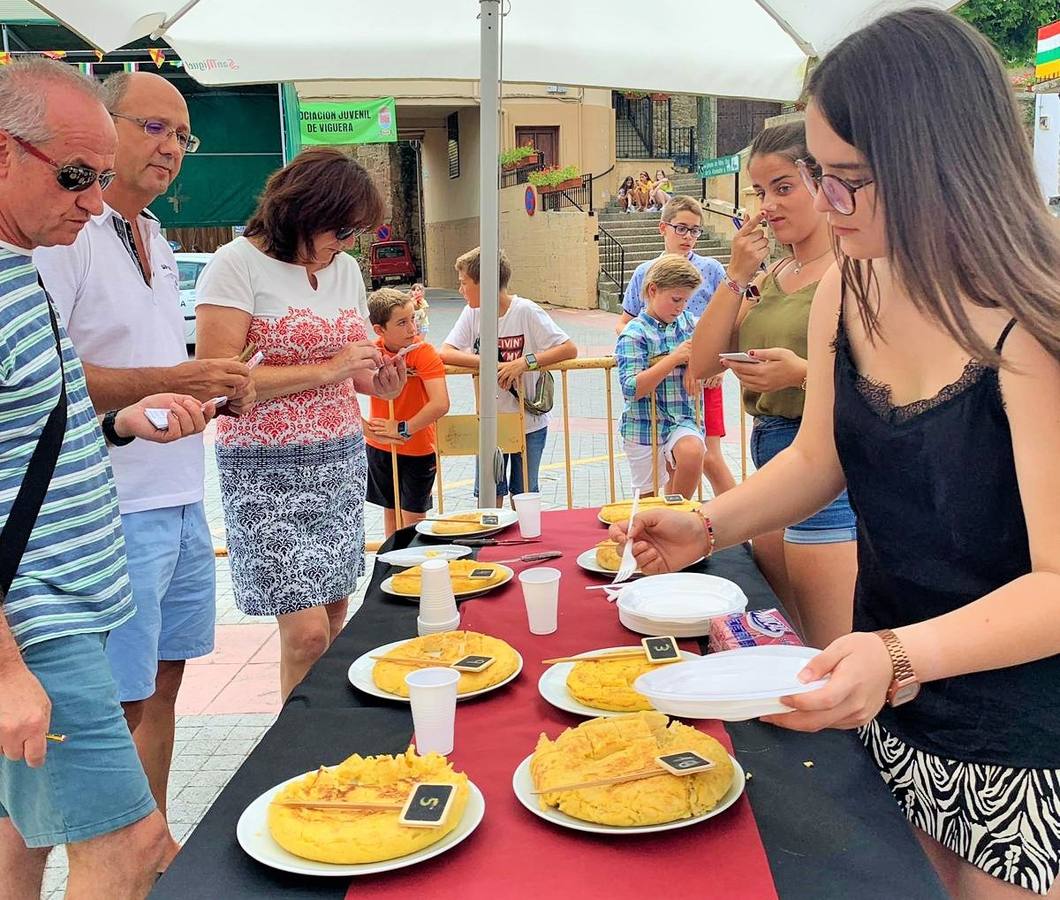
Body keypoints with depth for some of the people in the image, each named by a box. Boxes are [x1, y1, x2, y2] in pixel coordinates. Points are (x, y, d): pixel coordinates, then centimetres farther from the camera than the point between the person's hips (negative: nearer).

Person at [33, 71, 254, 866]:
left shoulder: (155, 240, 17)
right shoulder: (65, 233, -12)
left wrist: (217, 387, 7)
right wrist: (171, 381, -23)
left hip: (182, 501, 9)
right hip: (118, 511, -9)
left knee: (162, 682, 16)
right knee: (120, 705, -1)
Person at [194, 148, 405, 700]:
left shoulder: (345, 268, 12)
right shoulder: (237, 265, -10)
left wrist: (379, 382, -1)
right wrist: (325, 370, -19)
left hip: (342, 461, 7)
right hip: (268, 471, -6)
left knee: (333, 617, 9)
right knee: (308, 632, -9)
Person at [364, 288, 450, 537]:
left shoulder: (424, 353, -20)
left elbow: (440, 405, -32)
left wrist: (403, 428, -23)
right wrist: (371, 431, -23)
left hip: (418, 448, -4)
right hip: (380, 448, 4)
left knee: (413, 517, 3)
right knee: (390, 510, 19)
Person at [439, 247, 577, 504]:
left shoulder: (526, 311, -15)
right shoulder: (472, 313, -3)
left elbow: (570, 349, -19)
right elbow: (444, 353, -14)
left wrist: (526, 362, -31)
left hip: (529, 422, -3)